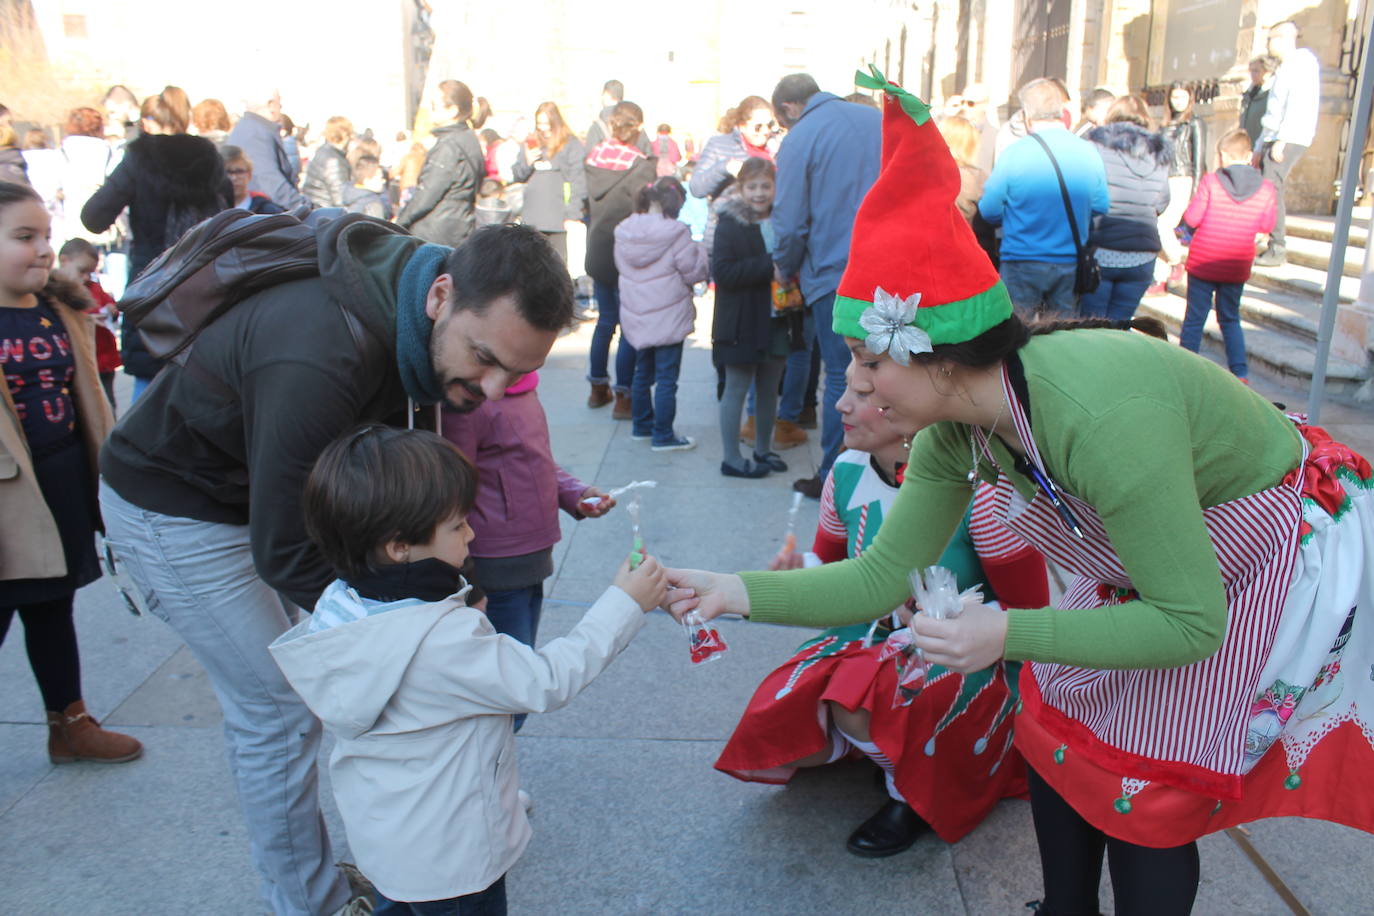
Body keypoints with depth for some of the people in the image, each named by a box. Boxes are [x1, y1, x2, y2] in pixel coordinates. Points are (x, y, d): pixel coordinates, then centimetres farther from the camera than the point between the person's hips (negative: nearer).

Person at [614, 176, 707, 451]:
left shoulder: (624, 232, 2)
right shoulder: (675, 233, -17)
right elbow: (695, 271, -12)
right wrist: (699, 250, 6)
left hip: (636, 318, 7)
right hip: (668, 317, -7)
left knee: (643, 372, 20)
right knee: (666, 377, 1)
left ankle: (642, 426, 32)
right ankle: (663, 436, 6)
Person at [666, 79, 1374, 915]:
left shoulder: (1098, 415, -40)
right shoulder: (956, 430, -16)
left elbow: (1188, 621, -31)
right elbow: (884, 574, -11)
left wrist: (1012, 635, -37)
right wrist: (740, 592, -19)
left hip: (1277, 560, -7)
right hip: (1158, 561, 7)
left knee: (1146, 796, 0)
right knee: (1058, 733, 14)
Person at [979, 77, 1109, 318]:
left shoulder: (1014, 154, -13)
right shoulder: (1089, 152, -1)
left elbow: (989, 211, -7)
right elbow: (1102, 208, 6)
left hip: (1022, 264, -3)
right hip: (1071, 264, 4)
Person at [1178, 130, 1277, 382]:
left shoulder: (1211, 181, -13)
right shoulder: (1267, 189, -4)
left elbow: (1191, 218, -9)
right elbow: (1267, 227, 4)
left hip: (1203, 264, -3)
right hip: (1237, 268, 3)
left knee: (1194, 318, 7)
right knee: (1230, 318, 18)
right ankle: (1240, 373, 13)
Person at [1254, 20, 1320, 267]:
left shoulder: (1302, 60, -4)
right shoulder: (1284, 69, 25)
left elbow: (1298, 102, -16)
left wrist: (1281, 140, -22)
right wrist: (1260, 148, 23)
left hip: (1290, 139, -9)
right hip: (1274, 139, 9)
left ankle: (1278, 249, -17)